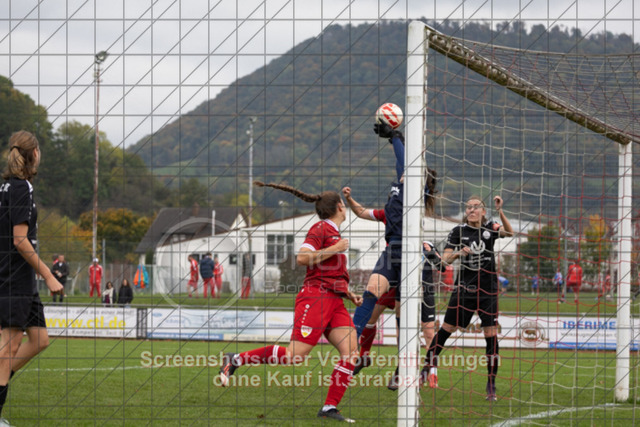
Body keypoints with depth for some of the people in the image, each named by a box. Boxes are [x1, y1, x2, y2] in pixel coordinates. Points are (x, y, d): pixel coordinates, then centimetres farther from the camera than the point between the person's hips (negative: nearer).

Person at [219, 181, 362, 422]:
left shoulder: (335, 234, 25)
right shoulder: (321, 229, -3)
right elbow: (302, 258, -18)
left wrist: (350, 295, 20)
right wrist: (335, 249, -12)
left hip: (335, 302, 9)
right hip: (316, 296, -9)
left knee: (351, 352, -10)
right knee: (295, 355, -18)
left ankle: (329, 408, -10)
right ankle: (235, 360, -5)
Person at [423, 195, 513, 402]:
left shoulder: (490, 228, 1)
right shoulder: (458, 231, 0)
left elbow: (508, 232, -18)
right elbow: (446, 258, -3)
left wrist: (500, 211, -31)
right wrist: (459, 253, -23)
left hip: (488, 290, 0)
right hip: (464, 289, 0)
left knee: (491, 335, -5)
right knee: (447, 328, 5)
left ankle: (491, 385, 0)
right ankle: (430, 364, 27)